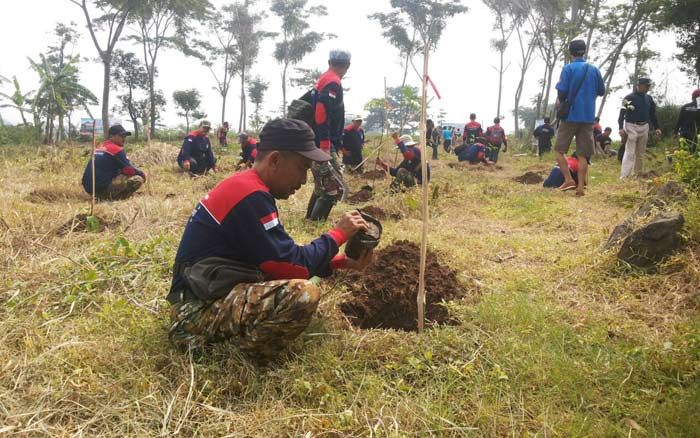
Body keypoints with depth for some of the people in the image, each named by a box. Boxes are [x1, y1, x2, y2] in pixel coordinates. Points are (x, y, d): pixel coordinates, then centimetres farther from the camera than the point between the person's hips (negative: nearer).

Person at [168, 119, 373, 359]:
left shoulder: (246, 186, 12)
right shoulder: (250, 197, -20)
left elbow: (284, 256, 14)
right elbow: (290, 265, -19)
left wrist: (343, 262, 6)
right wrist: (338, 233, -6)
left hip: (214, 292, 11)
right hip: (199, 308, -11)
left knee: (297, 284, 23)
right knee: (304, 293, -28)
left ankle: (238, 332, 6)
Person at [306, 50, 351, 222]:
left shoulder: (322, 80, 17)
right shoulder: (333, 83, -12)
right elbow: (322, 113, -25)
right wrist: (325, 146, -29)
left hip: (315, 144, 10)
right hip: (323, 145, -10)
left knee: (322, 186, 19)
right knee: (335, 188, -8)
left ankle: (310, 220, 24)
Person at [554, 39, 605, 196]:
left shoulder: (568, 68, -5)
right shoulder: (594, 69, 7)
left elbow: (562, 91, -12)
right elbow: (601, 91, 13)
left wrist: (561, 104, 8)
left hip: (570, 115, -4)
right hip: (588, 116, 4)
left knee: (560, 149, 8)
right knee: (583, 154, 5)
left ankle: (569, 180, -6)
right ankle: (581, 187, 2)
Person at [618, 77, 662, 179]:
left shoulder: (649, 98, 11)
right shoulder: (629, 98, -7)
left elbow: (652, 114, 18)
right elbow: (622, 113, -11)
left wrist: (657, 127, 13)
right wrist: (621, 128, -20)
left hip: (644, 127, 6)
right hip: (631, 127, -6)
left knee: (641, 153, 11)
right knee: (630, 153, -12)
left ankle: (638, 174, 20)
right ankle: (625, 176, -14)